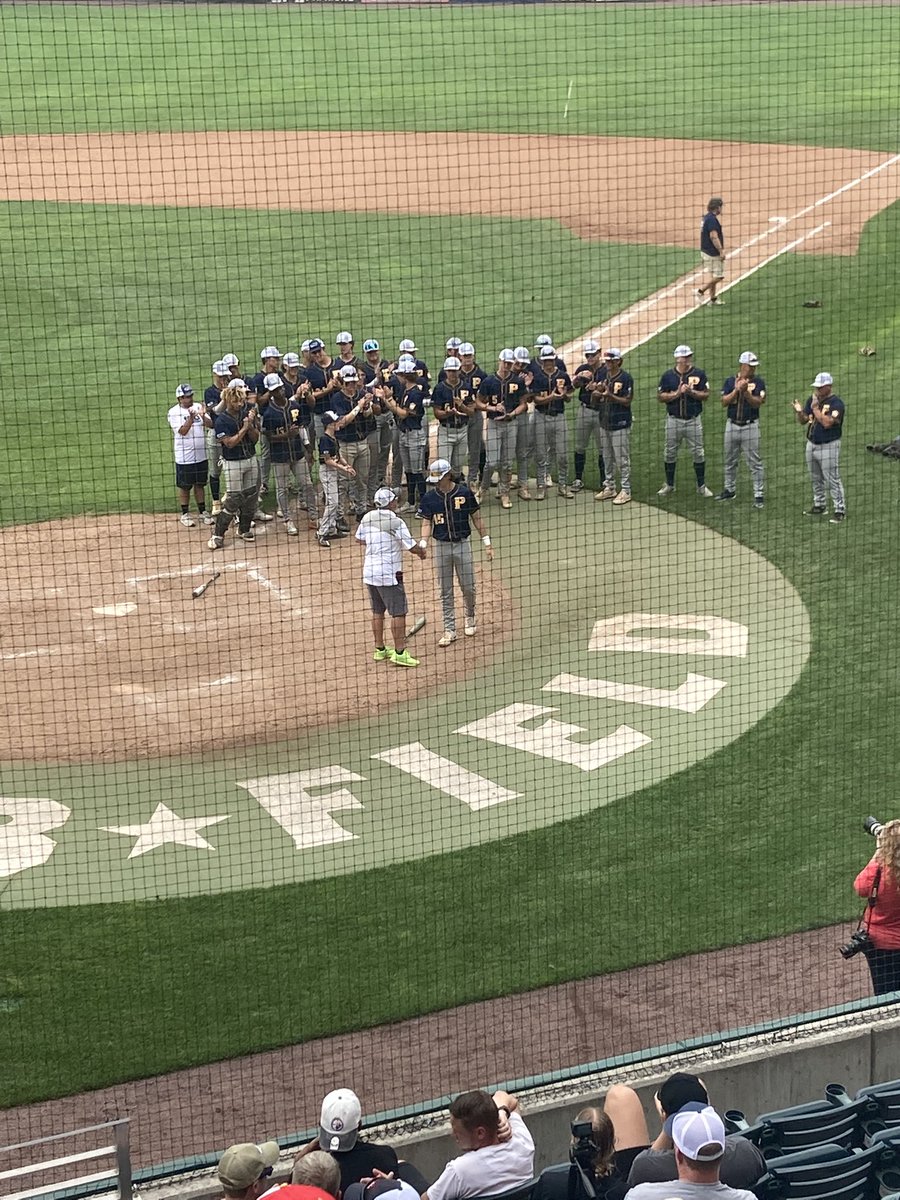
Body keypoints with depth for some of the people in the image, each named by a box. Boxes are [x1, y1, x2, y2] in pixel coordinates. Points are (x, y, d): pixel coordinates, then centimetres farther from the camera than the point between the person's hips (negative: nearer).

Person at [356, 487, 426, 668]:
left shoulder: (367, 519, 4)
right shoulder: (396, 522, -16)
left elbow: (360, 539, 19)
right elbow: (412, 547, -14)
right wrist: (421, 551, 7)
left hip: (369, 571, 7)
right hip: (389, 572, -7)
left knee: (377, 611, 17)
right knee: (398, 612, -2)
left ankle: (380, 650, 25)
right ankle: (399, 653, -5)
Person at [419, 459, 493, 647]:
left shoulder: (464, 493, -5)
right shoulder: (429, 498, -1)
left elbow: (476, 518, 2)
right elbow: (427, 523, 2)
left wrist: (487, 543, 2)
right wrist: (423, 543, -16)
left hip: (462, 545, -1)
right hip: (441, 546, 1)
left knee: (468, 587, 3)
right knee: (445, 591, 4)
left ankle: (470, 617, 31)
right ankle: (449, 629, 10)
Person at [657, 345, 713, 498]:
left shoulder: (699, 374, -1)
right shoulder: (668, 376, -1)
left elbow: (706, 395, -3)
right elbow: (660, 397, -2)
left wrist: (691, 392, -18)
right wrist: (677, 393, -15)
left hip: (694, 420, -1)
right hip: (674, 420, 1)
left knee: (698, 453, 3)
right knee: (670, 453, 9)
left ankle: (701, 486, 13)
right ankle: (669, 485, 23)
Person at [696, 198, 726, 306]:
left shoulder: (706, 217, 11)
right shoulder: (712, 219, -19)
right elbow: (714, 237, -25)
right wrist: (721, 251, -22)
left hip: (705, 251, 10)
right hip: (713, 253, -10)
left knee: (713, 276, 15)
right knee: (718, 276, -4)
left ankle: (713, 298, 19)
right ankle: (701, 290, -3)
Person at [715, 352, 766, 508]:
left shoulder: (758, 381, -3)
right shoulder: (730, 381, 3)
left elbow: (757, 402, -12)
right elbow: (724, 402, -5)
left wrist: (745, 391, -24)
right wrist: (737, 390, -17)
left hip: (750, 426, -3)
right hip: (732, 425, 3)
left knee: (754, 462, -4)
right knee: (730, 460, 15)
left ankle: (759, 495, -1)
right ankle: (729, 489, 30)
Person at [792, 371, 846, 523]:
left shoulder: (836, 403, -14)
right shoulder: (812, 399, 7)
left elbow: (827, 423, -25)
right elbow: (803, 421, 8)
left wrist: (815, 408, -23)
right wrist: (799, 412, -13)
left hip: (829, 446, -7)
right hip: (811, 444, 8)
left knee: (832, 479, -6)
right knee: (816, 479, 18)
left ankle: (840, 510, 0)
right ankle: (819, 505, 31)